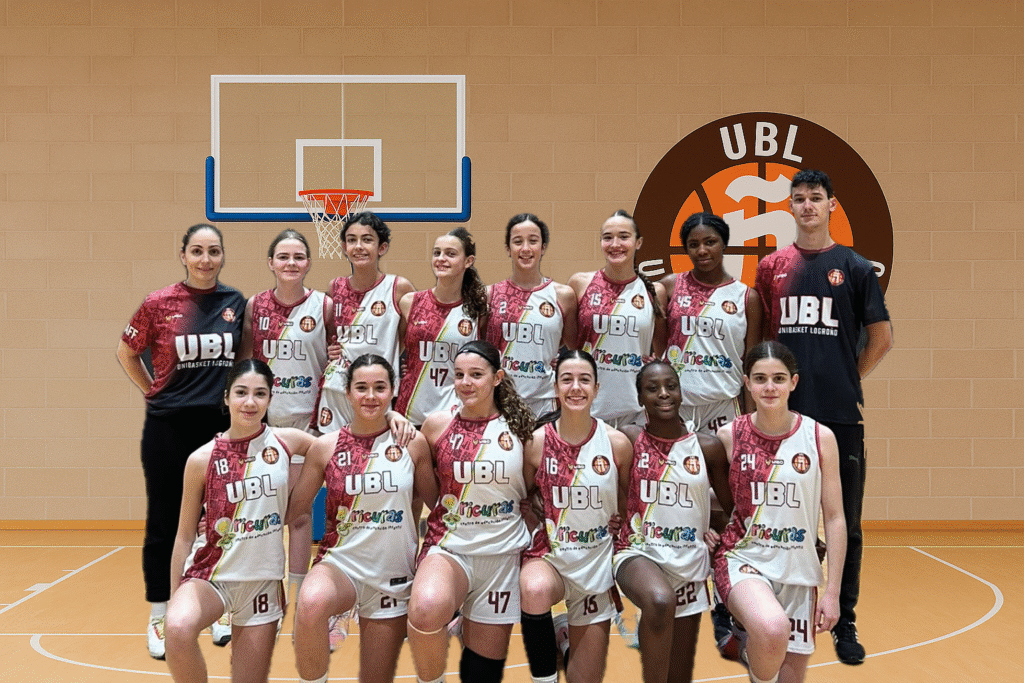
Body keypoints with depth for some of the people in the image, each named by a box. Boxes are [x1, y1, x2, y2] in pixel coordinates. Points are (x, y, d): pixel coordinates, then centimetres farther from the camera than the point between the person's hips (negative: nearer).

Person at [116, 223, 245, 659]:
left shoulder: (236, 303, 2)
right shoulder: (158, 304, -5)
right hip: (168, 429, -2)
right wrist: (154, 391, 3)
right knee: (163, 523, 5)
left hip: (219, 426, 2)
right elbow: (126, 353, 8)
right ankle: (158, 619, 18)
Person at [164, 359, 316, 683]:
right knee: (179, 628, -33)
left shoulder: (286, 442, -2)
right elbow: (184, 535, 2)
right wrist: (174, 600, 3)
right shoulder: (202, 459, -6)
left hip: (263, 582, 2)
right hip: (210, 573, -2)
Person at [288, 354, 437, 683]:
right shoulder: (326, 446, -2)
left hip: (394, 575, 1)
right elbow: (292, 508, 5)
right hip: (340, 562, -1)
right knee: (311, 603, -36)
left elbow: (435, 504, 11)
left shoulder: (413, 443, -1)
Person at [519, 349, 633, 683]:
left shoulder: (617, 443, -7)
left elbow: (628, 504, 6)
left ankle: (568, 643, 43)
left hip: (597, 559, 2)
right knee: (535, 590, -39)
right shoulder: (536, 441, -9)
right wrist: (538, 528, -12)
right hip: (548, 554, -1)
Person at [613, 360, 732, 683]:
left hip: (689, 562, 3)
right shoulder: (628, 440, -4)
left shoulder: (708, 447, 0)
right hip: (638, 552, -3)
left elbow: (732, 507, 10)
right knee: (660, 601, -38)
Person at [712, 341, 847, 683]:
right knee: (773, 629, -33)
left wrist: (832, 591, -2)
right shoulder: (729, 436, -4)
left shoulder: (819, 437, -3)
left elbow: (834, 518, 0)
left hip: (799, 571, 2)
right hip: (743, 559, -2)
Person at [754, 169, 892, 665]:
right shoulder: (772, 267, 8)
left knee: (844, 523, 5)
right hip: (785, 413, 2)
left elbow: (881, 338, 6)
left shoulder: (854, 267, 3)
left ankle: (844, 624, 16)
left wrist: (845, 380, 4)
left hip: (841, 416, -1)